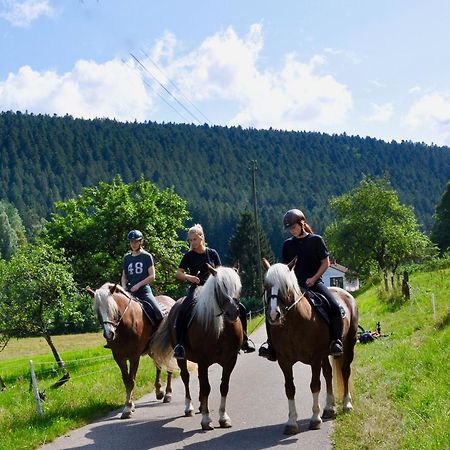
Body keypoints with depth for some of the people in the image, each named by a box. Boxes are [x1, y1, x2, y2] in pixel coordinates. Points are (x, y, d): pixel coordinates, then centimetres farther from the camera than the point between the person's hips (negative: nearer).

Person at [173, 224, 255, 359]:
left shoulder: (212, 253, 9)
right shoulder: (189, 256, 4)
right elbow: (178, 273, 3)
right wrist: (188, 277, -17)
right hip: (196, 289, -3)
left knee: (240, 308, -7)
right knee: (183, 312, -32)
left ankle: (243, 340, 8)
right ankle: (179, 344, -24)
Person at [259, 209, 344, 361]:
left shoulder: (316, 240, 2)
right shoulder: (288, 244, 11)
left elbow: (326, 263, 2)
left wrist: (314, 278, -10)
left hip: (315, 283, -3)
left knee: (335, 307, -26)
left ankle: (336, 341, -16)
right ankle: (271, 344, -9)